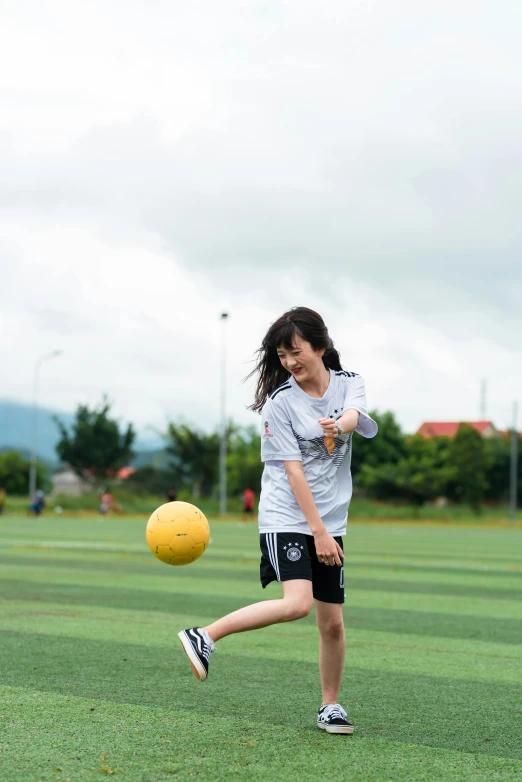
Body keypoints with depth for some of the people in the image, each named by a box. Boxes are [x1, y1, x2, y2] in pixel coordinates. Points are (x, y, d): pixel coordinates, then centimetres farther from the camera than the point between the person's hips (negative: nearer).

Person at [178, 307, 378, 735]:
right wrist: (319, 531, -17)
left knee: (333, 621, 5)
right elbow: (293, 471, -12)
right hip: (287, 518, -4)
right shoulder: (280, 402, -8)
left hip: (330, 522, 5)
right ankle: (204, 637, -18)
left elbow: (353, 415, -19)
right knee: (297, 602, -25)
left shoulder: (349, 383, 4)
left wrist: (339, 426, -44)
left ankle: (331, 706, 22)